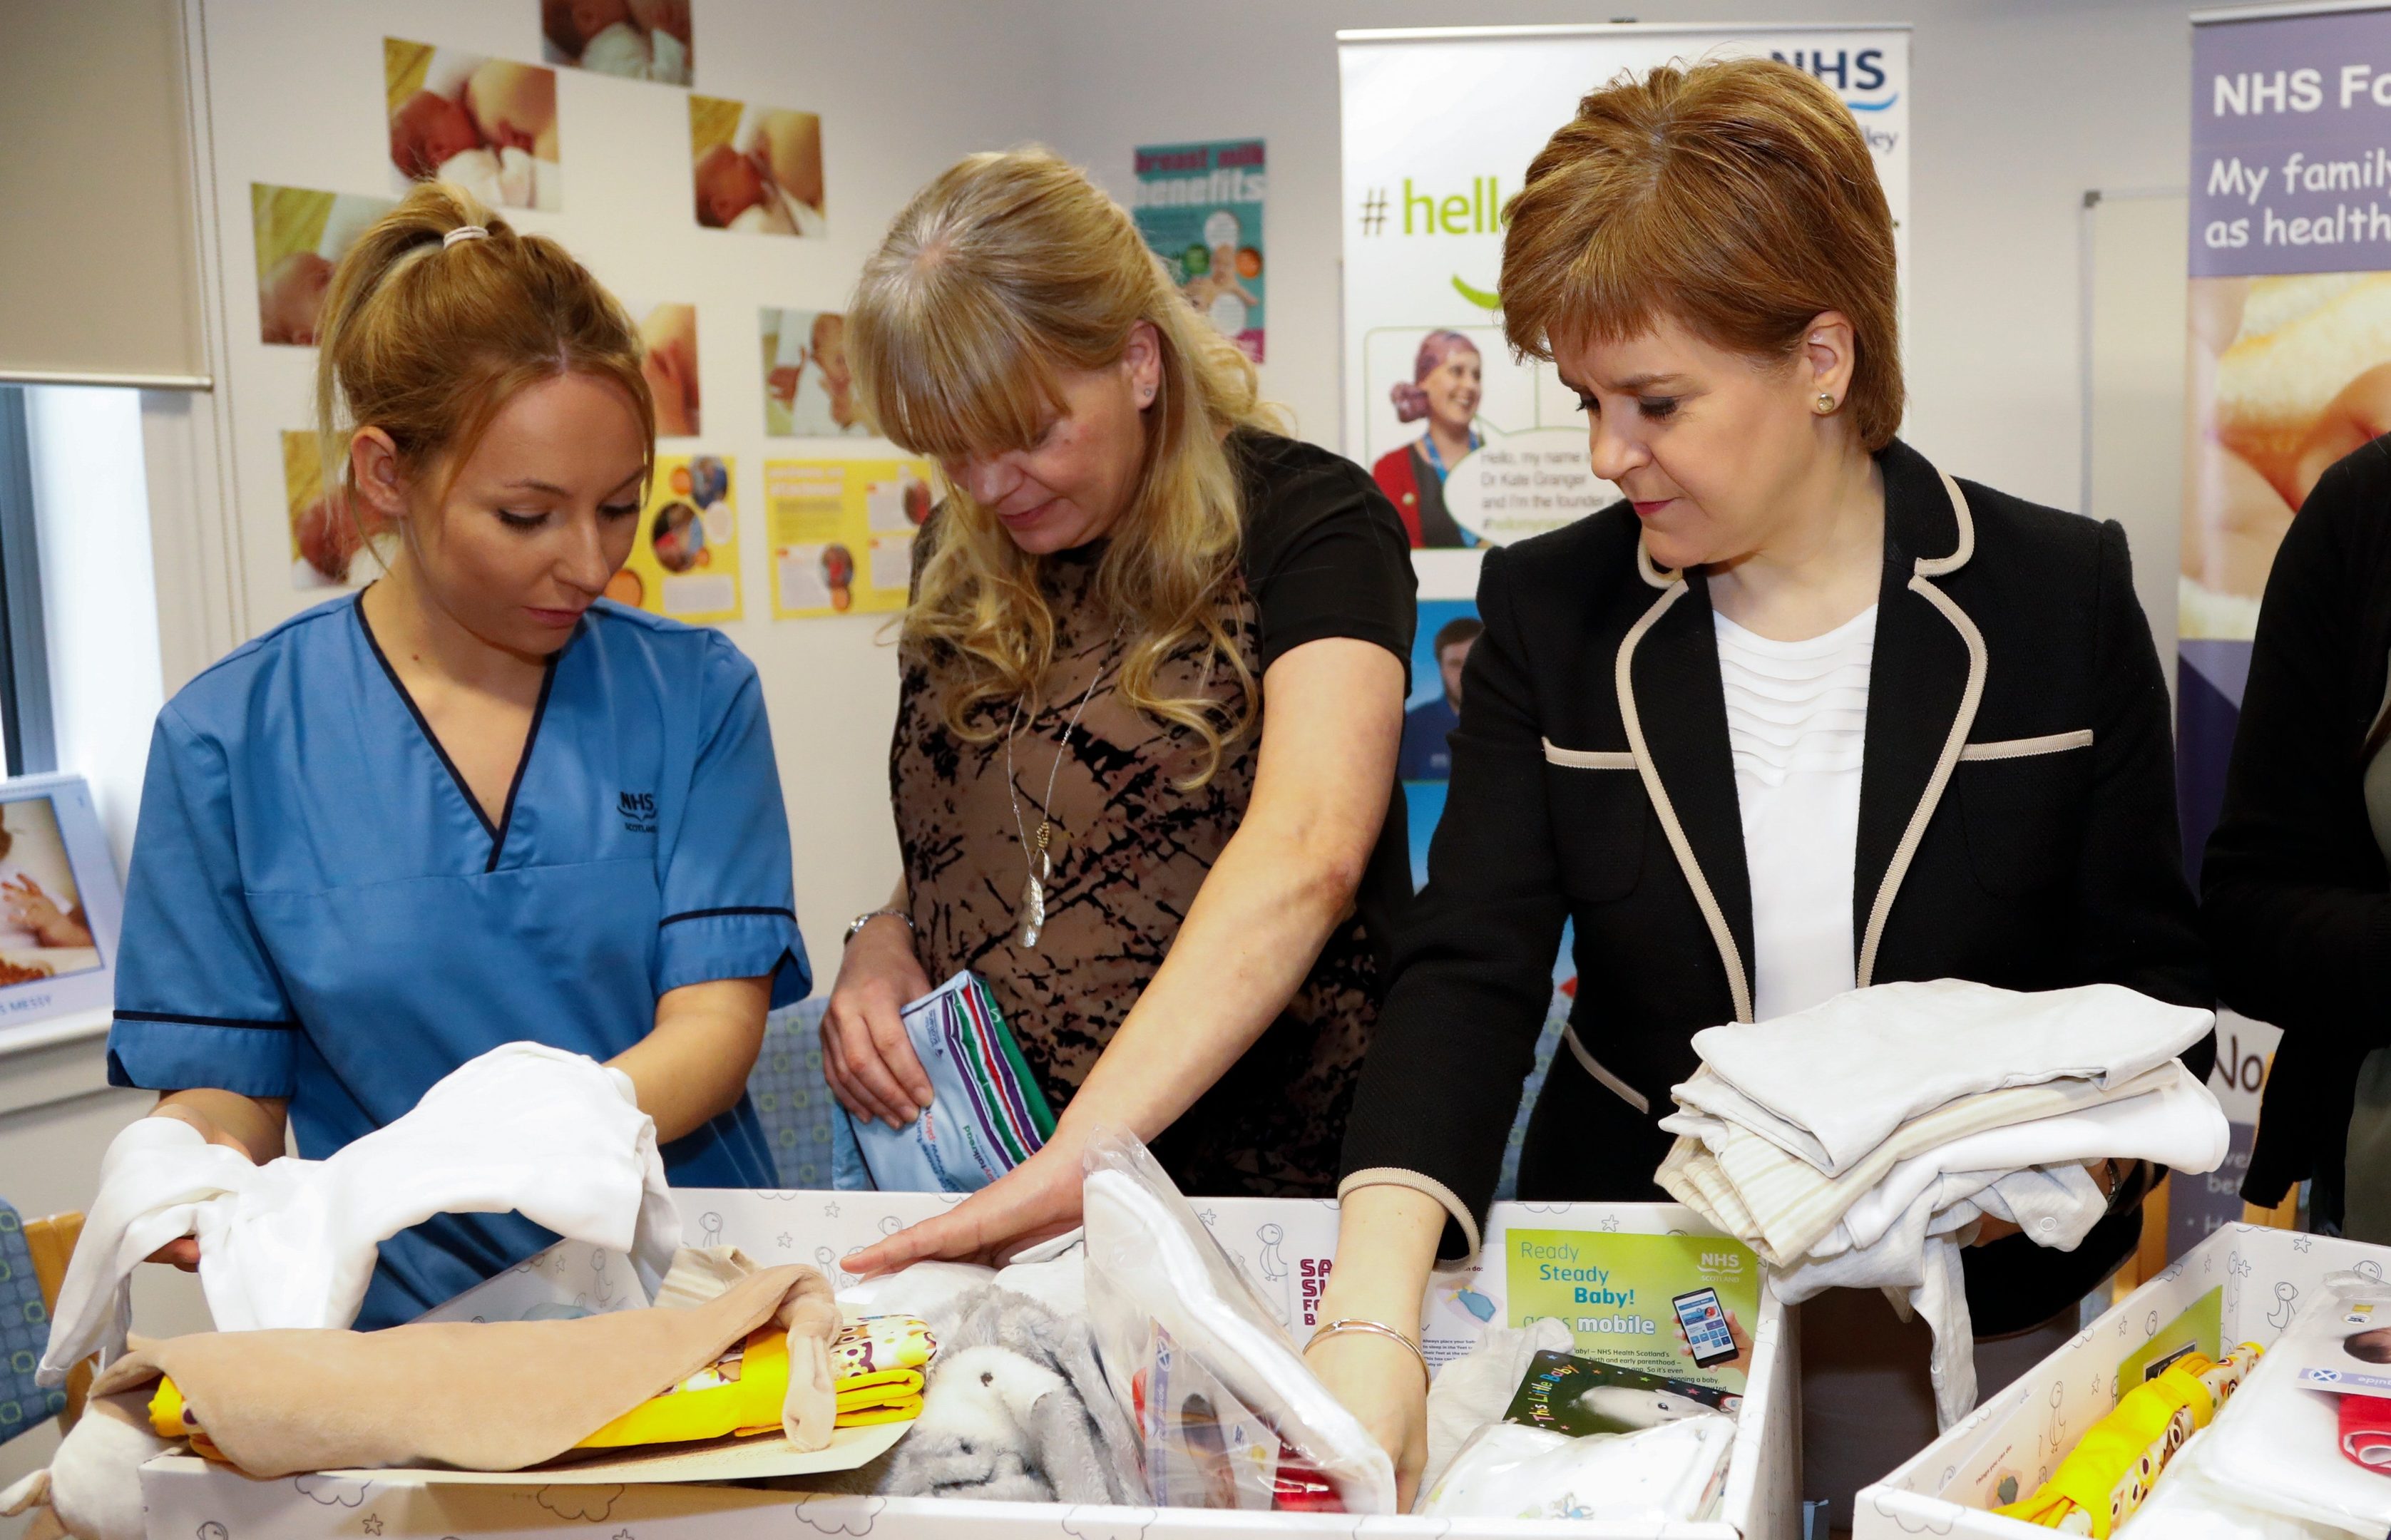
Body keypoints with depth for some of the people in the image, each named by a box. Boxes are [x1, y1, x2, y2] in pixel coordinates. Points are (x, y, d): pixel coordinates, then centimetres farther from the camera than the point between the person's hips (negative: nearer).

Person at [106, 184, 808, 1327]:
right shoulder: (228, 740, 2)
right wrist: (188, 1166, -17)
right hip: (416, 1320, 0)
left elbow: (716, 1022, -4)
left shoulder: (696, 694, 3)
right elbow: (225, 1084, 5)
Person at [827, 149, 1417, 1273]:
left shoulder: (1305, 522, -6)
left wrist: (1084, 1156, -32)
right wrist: (884, 939, 2)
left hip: (1272, 1183, -4)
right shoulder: (961, 563, 13)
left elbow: (1306, 854, -23)